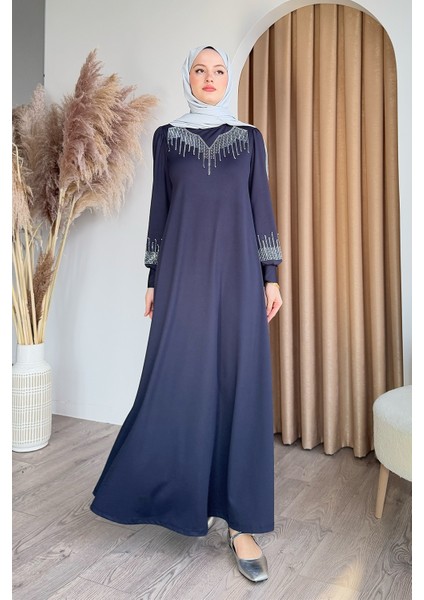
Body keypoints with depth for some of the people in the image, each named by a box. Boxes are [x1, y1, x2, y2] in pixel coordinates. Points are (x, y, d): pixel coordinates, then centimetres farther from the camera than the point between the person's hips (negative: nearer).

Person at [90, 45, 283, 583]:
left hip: (237, 271, 0)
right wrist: (154, 279, 4)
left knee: (241, 385, -3)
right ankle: (183, 494, 25)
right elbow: (160, 208, 9)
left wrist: (271, 275, 0)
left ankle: (242, 523, 6)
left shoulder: (249, 138, 12)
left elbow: (261, 206, 8)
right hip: (184, 271, 0)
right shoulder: (166, 136, 11)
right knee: (179, 383, 0)